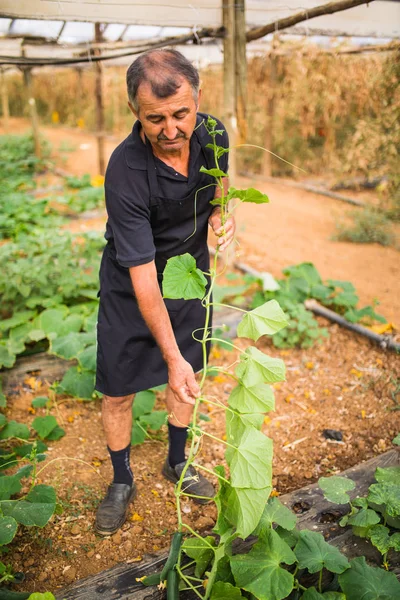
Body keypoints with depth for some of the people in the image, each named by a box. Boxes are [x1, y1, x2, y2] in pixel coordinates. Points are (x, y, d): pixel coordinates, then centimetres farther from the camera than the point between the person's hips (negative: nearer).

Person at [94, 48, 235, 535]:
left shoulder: (212, 135, -16)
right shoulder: (126, 172, -32)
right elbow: (143, 276, -30)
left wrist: (220, 215, -13)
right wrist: (171, 356, -29)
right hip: (131, 283, -4)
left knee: (186, 373, 16)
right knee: (117, 389, 2)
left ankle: (177, 462, 39)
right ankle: (122, 482, 28)